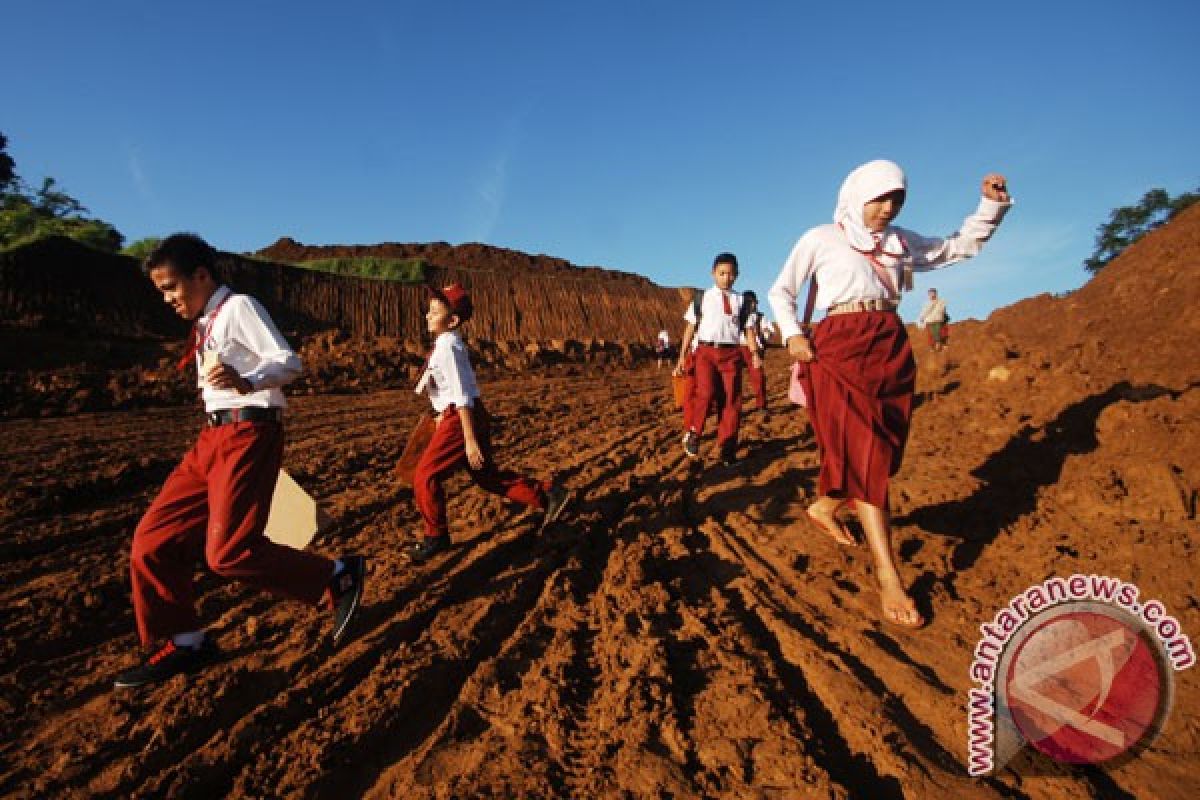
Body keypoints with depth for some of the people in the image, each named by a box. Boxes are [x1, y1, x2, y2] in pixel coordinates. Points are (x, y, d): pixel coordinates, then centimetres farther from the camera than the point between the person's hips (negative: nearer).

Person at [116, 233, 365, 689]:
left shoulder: (238, 306, -5)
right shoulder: (206, 323, 22)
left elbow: (289, 362, -17)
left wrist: (243, 381, -35)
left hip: (247, 433, -9)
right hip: (213, 436, 9)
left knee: (229, 551, -16)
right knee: (153, 539, 6)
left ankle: (340, 578, -1)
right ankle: (186, 643, 20)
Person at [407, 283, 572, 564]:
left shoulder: (447, 347, -17)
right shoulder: (448, 344, 13)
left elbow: (462, 395, -22)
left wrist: (470, 440, -23)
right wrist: (443, 415, 30)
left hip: (462, 418, -10)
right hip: (456, 416, 10)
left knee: (425, 476, -1)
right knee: (487, 476, 17)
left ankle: (436, 537, 16)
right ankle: (547, 496, 21)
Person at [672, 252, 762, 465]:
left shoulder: (740, 301, 12)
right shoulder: (702, 298, 8)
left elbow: (748, 328, 7)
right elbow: (691, 327, 8)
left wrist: (755, 354, -8)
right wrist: (682, 356, 3)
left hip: (731, 353, 2)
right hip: (706, 350, -2)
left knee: (731, 400, 0)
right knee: (706, 392, -22)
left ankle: (727, 449, 11)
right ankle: (693, 432, 1)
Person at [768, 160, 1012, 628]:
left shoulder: (900, 241, 18)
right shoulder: (820, 239, 5)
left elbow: (960, 247, 26)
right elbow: (781, 291, 8)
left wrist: (993, 203, 10)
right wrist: (792, 335, -7)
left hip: (891, 347, 6)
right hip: (841, 347, -6)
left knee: (882, 450, 6)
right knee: (864, 452, -12)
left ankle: (823, 508, 32)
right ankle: (888, 576, -12)